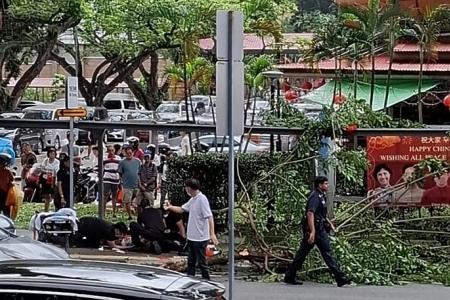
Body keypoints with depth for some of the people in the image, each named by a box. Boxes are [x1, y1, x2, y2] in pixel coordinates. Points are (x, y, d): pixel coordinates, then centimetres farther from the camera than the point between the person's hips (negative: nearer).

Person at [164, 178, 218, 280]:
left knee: (201, 263, -2)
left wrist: (212, 234, -30)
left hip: (200, 238, -9)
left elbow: (209, 216, -24)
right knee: (191, 262, 16)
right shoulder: (192, 199, 11)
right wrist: (170, 207, 11)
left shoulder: (202, 199, -18)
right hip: (191, 237, 9)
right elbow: (182, 209, 25)